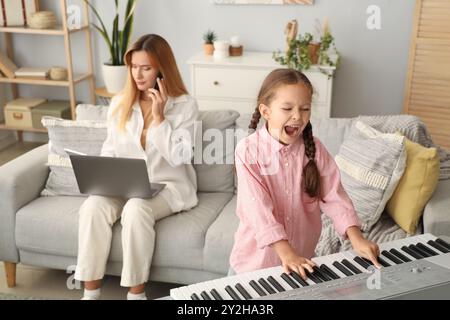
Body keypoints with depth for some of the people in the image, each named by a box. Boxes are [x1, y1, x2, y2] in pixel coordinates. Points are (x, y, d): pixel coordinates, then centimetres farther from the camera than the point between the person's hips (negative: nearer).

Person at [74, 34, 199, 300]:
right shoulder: (120, 103, 8)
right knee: (93, 206, -28)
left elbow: (178, 158, -13)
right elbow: (110, 150, 11)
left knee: (136, 210, -36)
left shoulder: (185, 105, -5)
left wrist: (159, 117, -17)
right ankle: (91, 292, -17)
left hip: (168, 185, -3)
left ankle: (136, 293, -20)